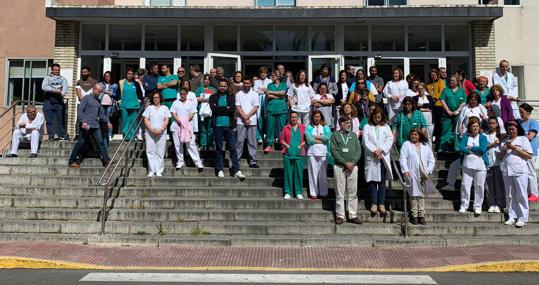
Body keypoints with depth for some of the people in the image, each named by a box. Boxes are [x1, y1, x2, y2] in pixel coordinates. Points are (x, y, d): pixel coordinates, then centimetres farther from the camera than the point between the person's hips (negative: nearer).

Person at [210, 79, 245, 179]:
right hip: (217, 125, 0)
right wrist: (226, 108, -6)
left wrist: (219, 109, -6)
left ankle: (237, 170, -2)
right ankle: (219, 170, 11)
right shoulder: (213, 97, 9)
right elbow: (213, 108, -7)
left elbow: (233, 110, -5)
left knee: (232, 148, -2)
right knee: (219, 148, 5)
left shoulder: (231, 97, 10)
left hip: (228, 125, 0)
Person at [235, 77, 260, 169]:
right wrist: (244, 117, -10)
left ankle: (252, 161, 4)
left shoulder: (255, 94, 11)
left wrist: (247, 116, -10)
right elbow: (238, 107, 2)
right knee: (239, 141, -3)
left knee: (252, 142, 1)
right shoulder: (238, 94, 10)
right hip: (240, 121, 0)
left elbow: (255, 107, 2)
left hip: (252, 121, 1)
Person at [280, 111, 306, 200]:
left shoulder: (303, 127, 10)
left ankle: (298, 192, 10)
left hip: (299, 153, 0)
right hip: (288, 153, 0)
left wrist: (301, 145, -5)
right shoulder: (286, 128, 11)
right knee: (288, 172, 0)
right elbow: (282, 140, 10)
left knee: (299, 173, 1)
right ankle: (288, 192, 7)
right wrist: (287, 145, -5)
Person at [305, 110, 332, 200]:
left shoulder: (325, 127, 13)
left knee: (323, 173, 1)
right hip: (312, 152, -1)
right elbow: (309, 139, -7)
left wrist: (315, 137, -5)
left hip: (323, 152, 1)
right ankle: (313, 193, 3)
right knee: (313, 172, -2)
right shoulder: (309, 127, 9)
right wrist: (321, 140, -5)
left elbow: (328, 136, -6)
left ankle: (323, 192, 7)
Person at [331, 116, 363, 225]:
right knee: (340, 192, 0)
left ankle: (353, 215, 10)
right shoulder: (335, 135, 2)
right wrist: (346, 163, -12)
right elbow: (334, 151, -6)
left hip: (353, 167, 3)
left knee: (353, 192, 4)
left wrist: (353, 162, -9)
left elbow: (358, 150, 7)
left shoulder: (353, 135, 13)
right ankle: (340, 216, 7)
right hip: (339, 167, -3)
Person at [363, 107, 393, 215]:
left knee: (382, 181, 1)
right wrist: (374, 151, -13)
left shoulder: (386, 127, 13)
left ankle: (381, 204, 4)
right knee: (373, 181, -1)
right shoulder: (367, 127, 8)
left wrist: (381, 150, -10)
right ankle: (374, 203, 4)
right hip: (371, 158, -1)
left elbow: (390, 140, 3)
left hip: (383, 157, 1)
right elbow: (365, 141, -2)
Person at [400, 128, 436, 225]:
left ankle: (421, 216, 11)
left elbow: (431, 159, 14)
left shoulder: (425, 146, 14)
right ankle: (414, 216, 6)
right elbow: (402, 158, -5)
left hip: (423, 175, 3)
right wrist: (405, 170, -16)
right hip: (412, 174, -3)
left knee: (421, 195, 6)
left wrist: (429, 170, 1)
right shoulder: (406, 144, 5)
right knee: (413, 195, -1)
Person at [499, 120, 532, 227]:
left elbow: (529, 156, -3)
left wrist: (515, 149, -10)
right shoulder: (504, 141, 17)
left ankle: (523, 218, -1)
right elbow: (500, 157, 16)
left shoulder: (523, 139, 6)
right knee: (510, 196, 6)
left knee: (521, 195, -4)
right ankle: (512, 217, 12)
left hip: (520, 171, -4)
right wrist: (504, 149, -2)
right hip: (507, 171, 4)